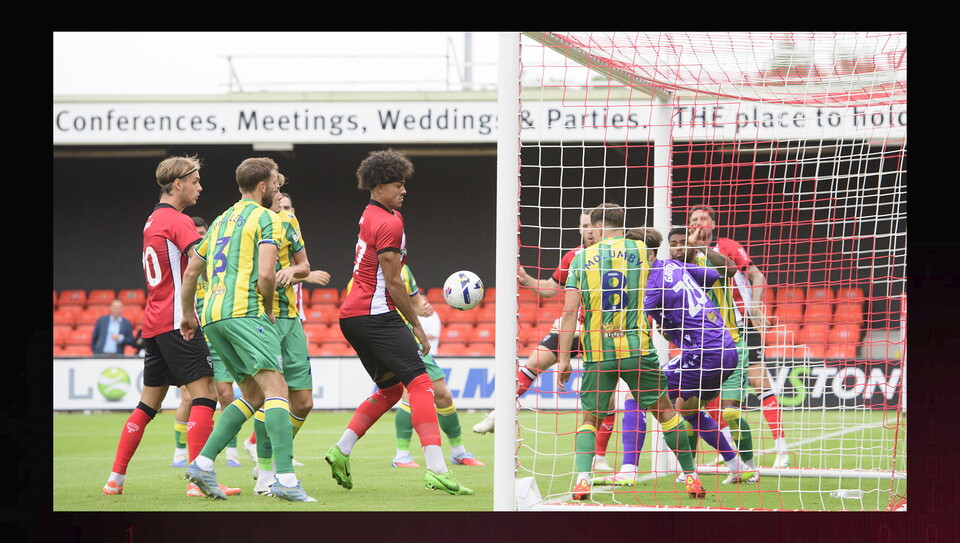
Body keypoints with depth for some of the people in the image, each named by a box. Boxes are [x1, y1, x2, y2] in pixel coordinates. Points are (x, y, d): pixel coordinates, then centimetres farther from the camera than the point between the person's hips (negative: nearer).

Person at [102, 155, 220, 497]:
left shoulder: (153, 221, 19)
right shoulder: (178, 221, -9)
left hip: (153, 324, 9)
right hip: (178, 322, -9)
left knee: (148, 403, 13)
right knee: (204, 394, -11)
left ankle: (116, 478, 13)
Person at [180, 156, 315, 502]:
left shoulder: (222, 220, 23)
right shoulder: (266, 218, -1)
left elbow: (191, 272, 28)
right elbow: (266, 274, -15)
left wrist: (188, 314, 40)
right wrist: (268, 307, 2)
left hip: (212, 316, 8)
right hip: (246, 311, -8)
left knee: (253, 395, 15)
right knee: (276, 391, -14)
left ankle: (203, 463, 4)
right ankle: (285, 479, -28)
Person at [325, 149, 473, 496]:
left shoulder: (371, 215, 17)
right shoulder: (389, 223, -12)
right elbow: (393, 282, -12)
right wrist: (416, 326, -6)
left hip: (352, 315, 10)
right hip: (376, 314, -10)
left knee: (390, 388, 19)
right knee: (419, 383, -14)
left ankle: (341, 451, 12)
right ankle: (436, 470, -25)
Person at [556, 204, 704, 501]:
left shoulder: (582, 258, 4)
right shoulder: (640, 251, 5)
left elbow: (570, 310, -1)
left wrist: (563, 358, 0)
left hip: (596, 351, 0)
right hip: (636, 348, 0)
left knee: (588, 417, 12)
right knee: (664, 410, 13)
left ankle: (582, 479, -8)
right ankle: (691, 476, 15)